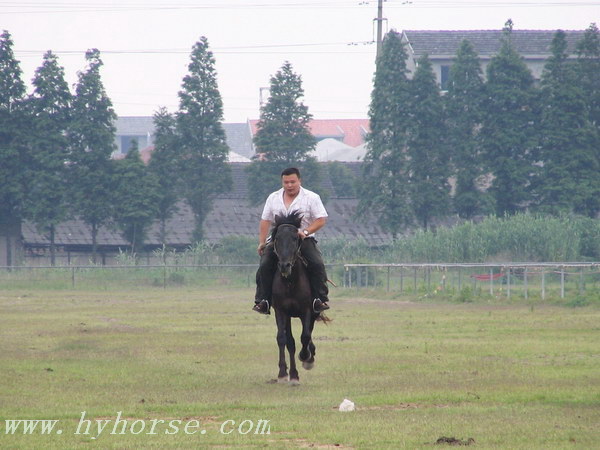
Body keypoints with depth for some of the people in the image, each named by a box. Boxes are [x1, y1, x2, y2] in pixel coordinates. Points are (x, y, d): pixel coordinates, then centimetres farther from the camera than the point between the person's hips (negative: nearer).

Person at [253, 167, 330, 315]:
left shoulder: (311, 198, 2)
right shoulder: (273, 198, 13)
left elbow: (321, 220, -4)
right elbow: (265, 221, 15)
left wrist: (305, 232, -19)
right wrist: (262, 242, 5)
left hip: (304, 240, -2)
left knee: (317, 264, -25)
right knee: (264, 266, -19)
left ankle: (320, 299, -23)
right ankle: (262, 301, -17)